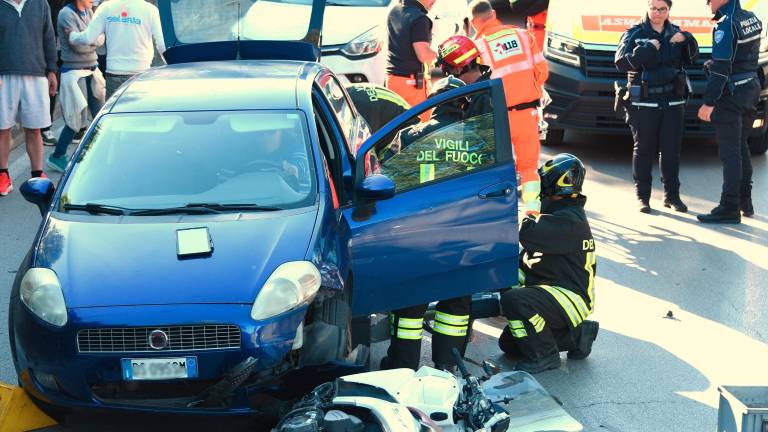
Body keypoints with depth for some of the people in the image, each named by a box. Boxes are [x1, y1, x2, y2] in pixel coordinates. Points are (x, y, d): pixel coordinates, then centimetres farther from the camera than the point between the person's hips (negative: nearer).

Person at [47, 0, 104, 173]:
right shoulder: (66, 14, -13)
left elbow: (101, 38, 3)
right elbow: (79, 46, -19)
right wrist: (93, 40, -1)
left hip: (92, 70, 7)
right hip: (74, 73, -7)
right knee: (75, 120, -4)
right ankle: (57, 158, 8)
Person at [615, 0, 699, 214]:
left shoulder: (675, 32, 12)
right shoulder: (634, 33, 0)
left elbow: (691, 57, 7)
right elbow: (621, 62, -11)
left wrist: (686, 40, -12)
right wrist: (646, 49, -22)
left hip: (673, 102, 3)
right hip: (643, 103, -3)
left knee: (671, 150, 5)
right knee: (644, 150, 1)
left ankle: (672, 194, 15)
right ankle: (642, 196, 8)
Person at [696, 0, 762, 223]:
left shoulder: (725, 25, -18)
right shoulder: (752, 19, 9)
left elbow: (720, 68, -21)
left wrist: (708, 102, -19)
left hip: (731, 94, -9)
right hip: (751, 88, 9)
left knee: (730, 152, -6)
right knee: (741, 147, 19)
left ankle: (729, 209, -5)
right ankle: (745, 202, 26)